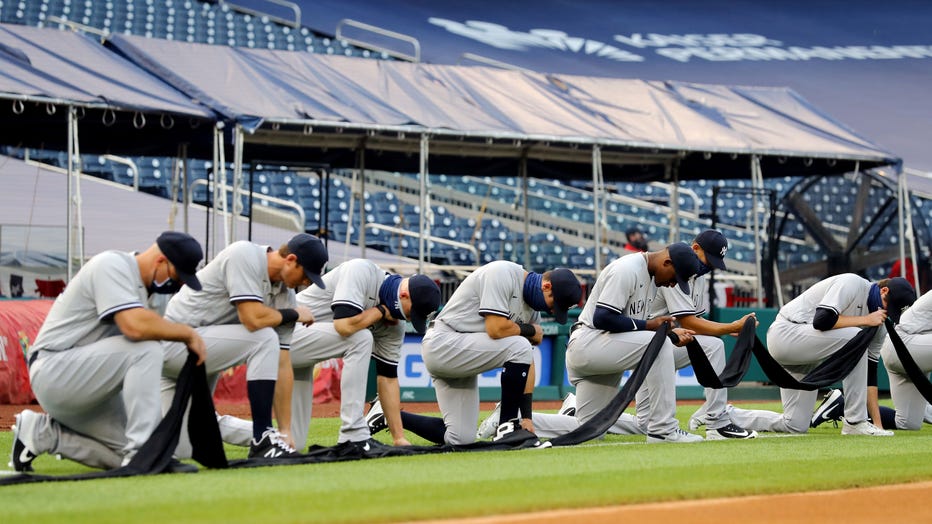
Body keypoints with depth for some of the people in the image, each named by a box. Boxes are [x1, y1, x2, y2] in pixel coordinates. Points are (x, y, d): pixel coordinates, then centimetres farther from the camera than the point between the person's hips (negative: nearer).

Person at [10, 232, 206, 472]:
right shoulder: (112, 265, -16)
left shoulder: (142, 286, 14)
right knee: (146, 348, -26)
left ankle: (41, 433, 11)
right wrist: (188, 333, -18)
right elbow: (136, 326, -30)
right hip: (53, 371, -10)